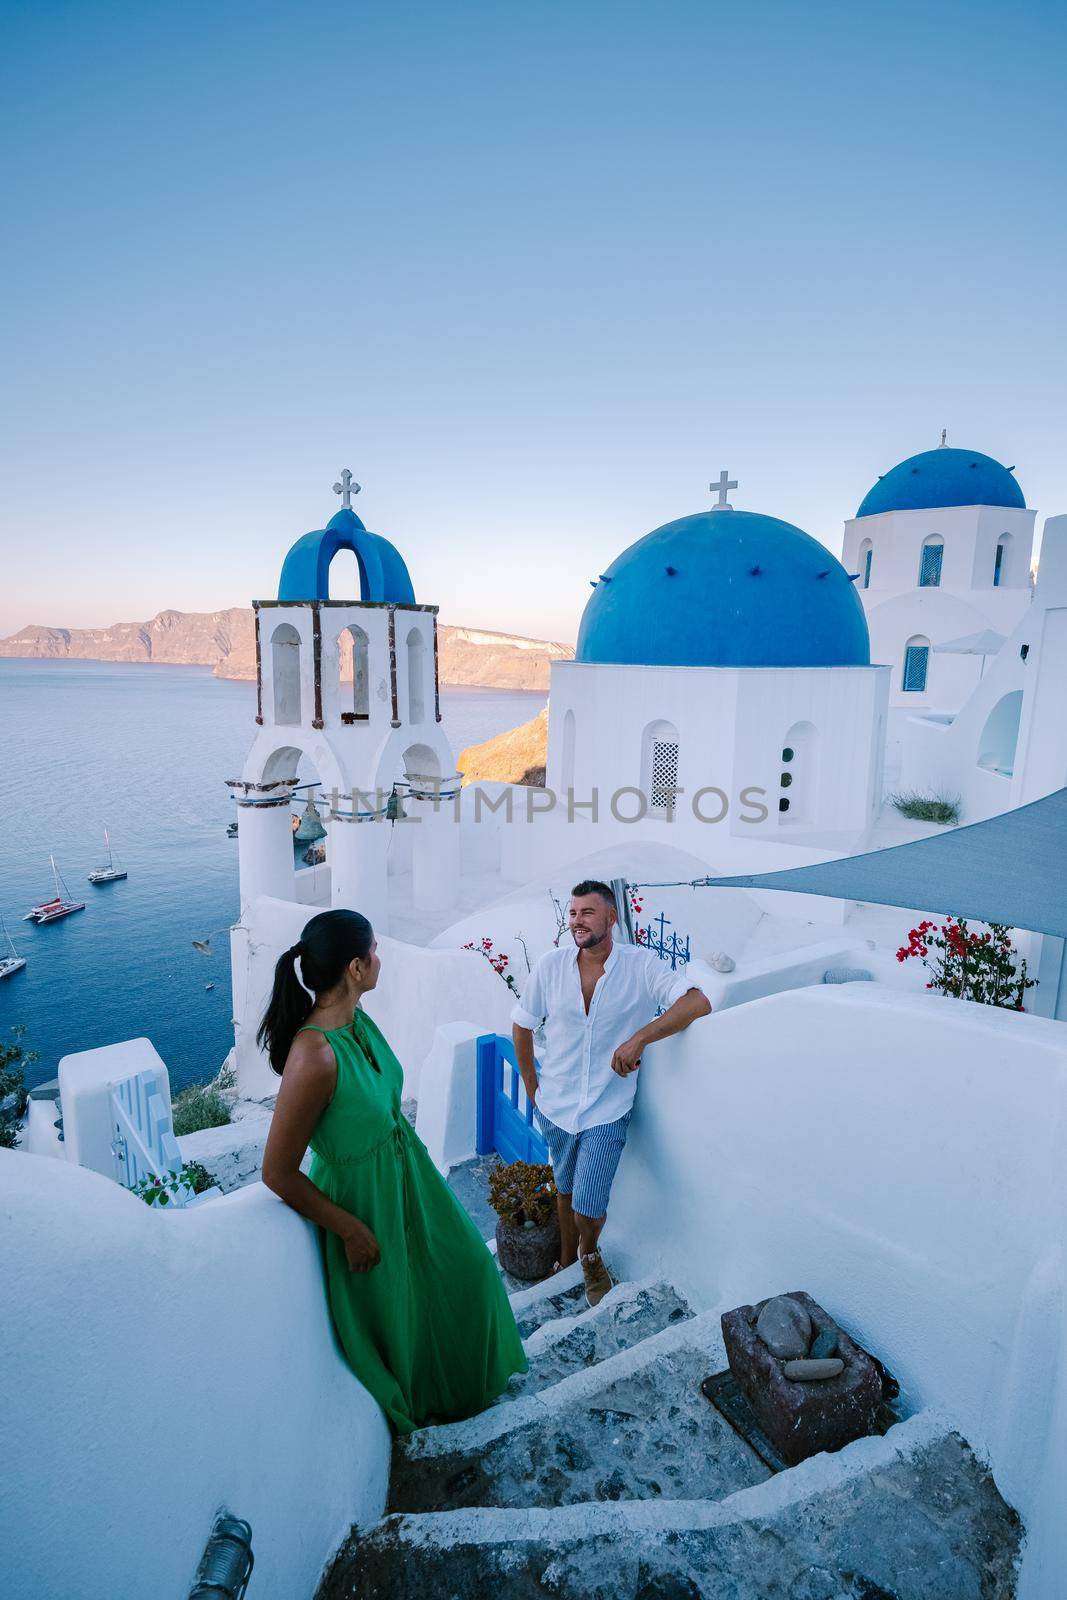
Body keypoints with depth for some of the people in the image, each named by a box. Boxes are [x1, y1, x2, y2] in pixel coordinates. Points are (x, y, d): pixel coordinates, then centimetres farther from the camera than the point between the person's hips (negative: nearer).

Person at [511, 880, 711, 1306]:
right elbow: (521, 1026, 3)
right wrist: (532, 1088, 6)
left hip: (607, 1110, -2)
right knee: (565, 1191, 21)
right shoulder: (551, 964, -10)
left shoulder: (640, 965, -16)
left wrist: (638, 1038, -34)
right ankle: (566, 1261, 49)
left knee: (588, 1209, -4)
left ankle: (590, 1255, 32)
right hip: (555, 1106, 3)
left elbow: (698, 1002, -26)